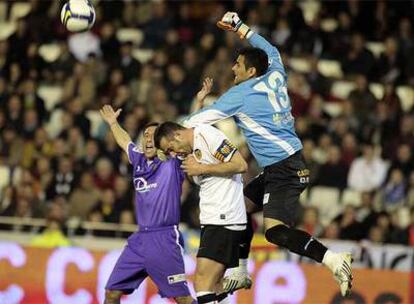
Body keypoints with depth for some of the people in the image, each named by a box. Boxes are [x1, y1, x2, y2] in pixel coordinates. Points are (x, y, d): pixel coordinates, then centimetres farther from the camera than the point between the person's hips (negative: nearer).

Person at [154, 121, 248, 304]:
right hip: (211, 220, 10)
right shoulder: (190, 150, 18)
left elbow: (241, 165, -16)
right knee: (213, 286, 10)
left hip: (224, 219, -10)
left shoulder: (207, 134, -10)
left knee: (203, 284, -16)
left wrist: (202, 168, -11)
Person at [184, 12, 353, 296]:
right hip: (276, 170, 9)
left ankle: (334, 260, -29)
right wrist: (239, 27, 39)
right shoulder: (275, 76, 9)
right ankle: (240, 274, 26)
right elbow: (270, 51, 32)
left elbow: (201, 118, 1)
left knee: (275, 231, -20)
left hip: (285, 168, -9)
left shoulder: (241, 94, -8)